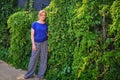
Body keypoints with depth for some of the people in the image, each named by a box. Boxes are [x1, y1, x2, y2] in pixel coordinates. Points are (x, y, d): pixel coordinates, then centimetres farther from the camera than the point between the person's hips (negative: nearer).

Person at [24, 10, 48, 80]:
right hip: (36, 43, -2)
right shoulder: (35, 24, -3)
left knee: (43, 59, 5)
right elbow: (32, 35, -3)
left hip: (44, 43, 2)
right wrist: (33, 44, -9)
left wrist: (48, 45, 4)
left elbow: (47, 34, 8)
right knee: (33, 58, 3)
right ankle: (29, 74, 17)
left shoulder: (46, 25, 3)